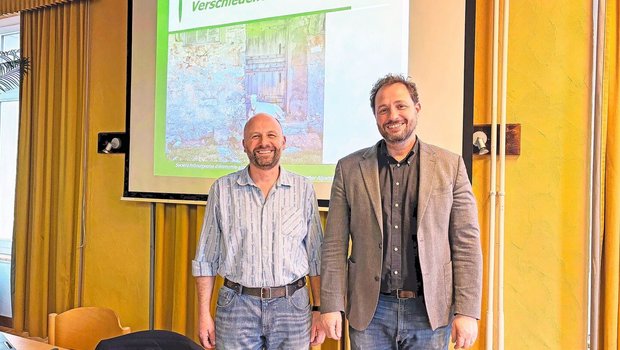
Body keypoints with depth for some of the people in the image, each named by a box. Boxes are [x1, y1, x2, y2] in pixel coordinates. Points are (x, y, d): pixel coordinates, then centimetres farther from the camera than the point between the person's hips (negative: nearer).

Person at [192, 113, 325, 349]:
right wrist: (204, 314, 0)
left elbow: (316, 256, 5)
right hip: (236, 306, 0)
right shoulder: (222, 189, 1)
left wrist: (319, 310, 0)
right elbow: (206, 258, 4)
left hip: (292, 306, 1)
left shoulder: (303, 189, 2)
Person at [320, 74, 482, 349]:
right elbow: (335, 245, 2)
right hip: (369, 311, 1)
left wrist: (467, 312, -5)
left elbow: (467, 243, -1)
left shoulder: (450, 166, 0)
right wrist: (331, 306, -3)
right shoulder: (349, 169, 2)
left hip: (430, 311, 0)